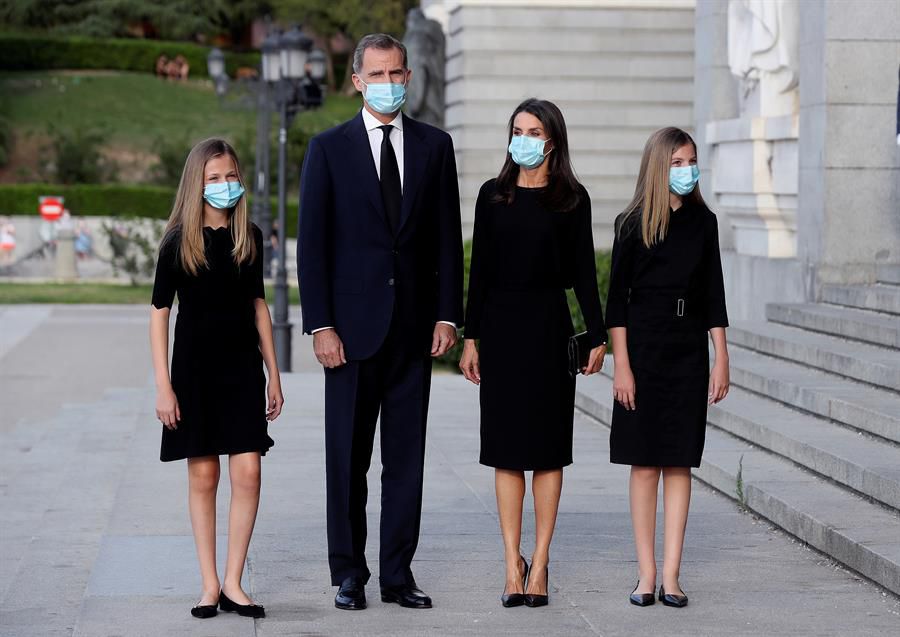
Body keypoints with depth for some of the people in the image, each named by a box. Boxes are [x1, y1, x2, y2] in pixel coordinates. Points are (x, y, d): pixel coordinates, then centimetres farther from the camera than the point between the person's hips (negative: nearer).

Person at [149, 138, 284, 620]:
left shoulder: (249, 237, 5)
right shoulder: (179, 241, -4)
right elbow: (159, 313, -3)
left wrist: (274, 374, 12)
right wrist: (163, 386, -9)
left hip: (243, 365, 2)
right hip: (195, 367, -2)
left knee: (247, 473, -7)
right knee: (202, 475, 2)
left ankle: (233, 583, 0)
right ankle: (209, 585, 9)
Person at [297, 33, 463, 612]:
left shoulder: (434, 145, 8)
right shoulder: (329, 148, 1)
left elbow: (448, 237, 8)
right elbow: (312, 242, -2)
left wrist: (447, 315, 0)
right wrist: (320, 325, -8)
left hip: (414, 325, 2)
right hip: (352, 324, -2)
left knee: (407, 457, 5)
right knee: (348, 458, 3)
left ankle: (398, 574, 11)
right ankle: (349, 574, 12)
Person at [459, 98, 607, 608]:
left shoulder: (571, 199, 2)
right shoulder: (493, 195, 7)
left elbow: (583, 272, 1)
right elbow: (480, 271, 7)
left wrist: (599, 335, -4)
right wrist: (470, 337, 3)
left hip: (548, 325, -2)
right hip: (500, 324, 2)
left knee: (547, 446, 1)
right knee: (506, 448, 2)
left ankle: (540, 564, 7)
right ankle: (513, 564, 6)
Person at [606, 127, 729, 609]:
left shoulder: (703, 222, 7)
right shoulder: (633, 224, -2)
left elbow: (714, 294, 9)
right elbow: (617, 297, -3)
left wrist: (721, 358, 4)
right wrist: (621, 365, -9)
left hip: (689, 350, 3)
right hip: (643, 347, -3)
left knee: (679, 464, 2)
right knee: (644, 464, 0)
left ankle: (671, 575, 4)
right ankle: (646, 574, 5)